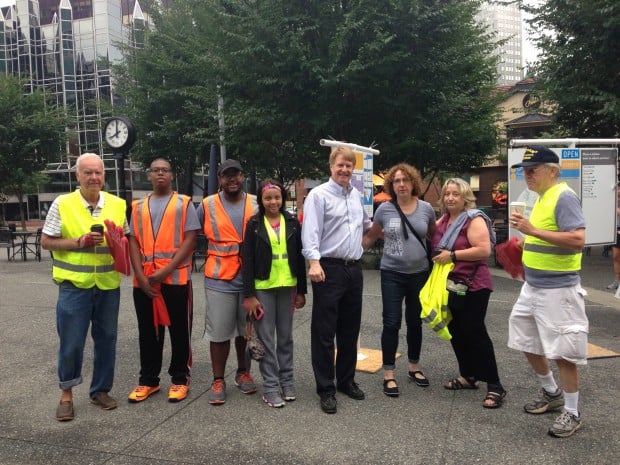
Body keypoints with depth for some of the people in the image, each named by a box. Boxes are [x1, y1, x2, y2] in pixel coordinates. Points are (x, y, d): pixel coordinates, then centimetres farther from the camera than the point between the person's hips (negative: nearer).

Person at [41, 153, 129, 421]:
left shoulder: (118, 204, 4)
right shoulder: (62, 204, -4)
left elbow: (127, 238, 12)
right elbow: (46, 241, -2)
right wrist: (78, 242, -16)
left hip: (108, 284, 3)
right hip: (74, 284, -3)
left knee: (106, 339, 11)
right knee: (71, 342, 3)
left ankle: (100, 390, 27)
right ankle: (66, 393, 24)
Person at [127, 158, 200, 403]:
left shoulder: (184, 203, 2)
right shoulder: (138, 206, 12)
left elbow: (189, 240, -6)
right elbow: (134, 242, 7)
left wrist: (167, 270, -14)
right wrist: (140, 275, -6)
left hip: (176, 277, -3)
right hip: (144, 280, 3)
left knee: (179, 330, 5)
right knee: (148, 332, 11)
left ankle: (180, 379, 17)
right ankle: (148, 380, 23)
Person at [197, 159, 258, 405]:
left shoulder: (257, 204, 5)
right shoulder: (207, 205, -1)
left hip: (251, 278, 2)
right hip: (219, 280, -2)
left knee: (247, 329, 14)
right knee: (219, 332, 3)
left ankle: (243, 372, 32)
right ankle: (218, 380, 16)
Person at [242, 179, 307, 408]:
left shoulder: (292, 222, 4)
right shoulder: (254, 224, -2)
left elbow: (299, 257, 7)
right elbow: (247, 261, -4)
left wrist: (302, 290, 5)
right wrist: (249, 294, -9)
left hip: (288, 287, 2)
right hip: (263, 288, -2)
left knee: (286, 336, 11)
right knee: (266, 338, 3)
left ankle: (286, 380, 24)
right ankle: (270, 385, 13)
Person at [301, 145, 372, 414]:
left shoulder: (356, 195, 14)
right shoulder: (319, 195, -8)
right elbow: (310, 231, -18)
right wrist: (314, 262, -28)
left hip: (354, 269, 7)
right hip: (329, 269, -7)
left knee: (350, 330, 16)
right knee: (324, 332, 1)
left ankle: (346, 380, 30)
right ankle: (325, 389, 12)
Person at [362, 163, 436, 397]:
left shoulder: (426, 208, 0)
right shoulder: (384, 209, -5)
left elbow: (435, 236, 15)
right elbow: (370, 236, 4)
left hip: (419, 273, 2)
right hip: (392, 274, -2)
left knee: (415, 322, 14)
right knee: (391, 323, -3)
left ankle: (414, 367, 31)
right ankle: (389, 374, 10)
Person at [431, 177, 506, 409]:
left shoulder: (474, 219, -12)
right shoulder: (442, 220, 11)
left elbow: (484, 250, -22)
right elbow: (434, 245, 26)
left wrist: (452, 255, -21)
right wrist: (438, 258, 5)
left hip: (472, 286, -8)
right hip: (449, 286, 8)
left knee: (474, 332, -7)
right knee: (456, 332, 13)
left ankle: (495, 387, 3)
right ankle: (468, 376, 27)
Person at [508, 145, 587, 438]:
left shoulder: (563, 197, -16)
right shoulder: (542, 198, 13)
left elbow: (578, 240, -27)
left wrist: (533, 230, -29)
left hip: (557, 290, -10)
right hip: (532, 287, 10)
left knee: (562, 351, 1)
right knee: (528, 342, 18)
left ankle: (572, 414, 17)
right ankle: (551, 394, 37)